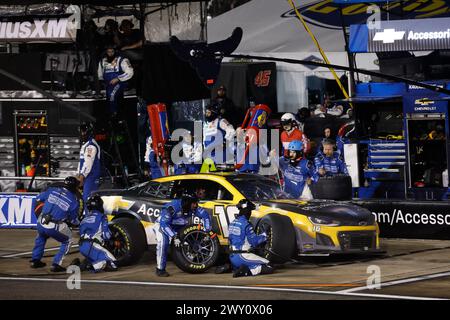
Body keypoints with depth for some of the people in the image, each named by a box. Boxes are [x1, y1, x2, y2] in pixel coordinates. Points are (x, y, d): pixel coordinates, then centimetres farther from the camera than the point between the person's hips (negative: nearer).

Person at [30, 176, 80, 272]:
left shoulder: (52, 190, 3)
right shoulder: (74, 201, -3)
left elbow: (38, 198, 16)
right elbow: (74, 220, 6)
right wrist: (78, 223, 29)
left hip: (41, 223, 4)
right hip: (55, 228, -4)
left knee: (41, 237, 37)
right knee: (67, 241, 22)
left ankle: (35, 260, 37)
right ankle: (56, 264, 11)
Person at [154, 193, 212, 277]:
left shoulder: (193, 208, -19)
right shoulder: (172, 207, -38)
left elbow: (205, 215, -10)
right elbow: (164, 224, -41)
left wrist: (207, 231, -18)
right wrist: (174, 237, -46)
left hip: (178, 227, 6)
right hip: (162, 225, -6)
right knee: (163, 243, -29)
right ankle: (160, 269, -22)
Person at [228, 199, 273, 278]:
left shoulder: (232, 223, 10)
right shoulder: (245, 224, -15)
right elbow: (254, 241, -12)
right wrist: (264, 235, 5)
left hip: (232, 257, 8)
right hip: (242, 256, -8)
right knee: (269, 268, -9)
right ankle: (247, 271, -19)